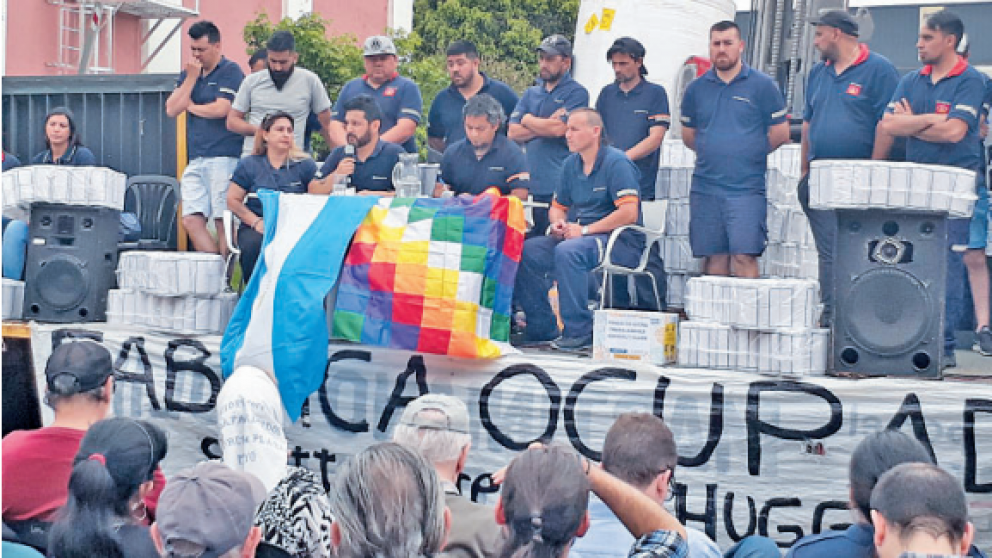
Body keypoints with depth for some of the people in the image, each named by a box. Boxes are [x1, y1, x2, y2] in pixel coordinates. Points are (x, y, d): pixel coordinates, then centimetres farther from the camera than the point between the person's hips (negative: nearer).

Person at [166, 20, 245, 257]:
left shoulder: (230, 71, -1)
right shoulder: (188, 73, 18)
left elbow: (221, 109, -13)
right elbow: (172, 109, 7)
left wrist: (191, 106, 4)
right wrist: (191, 77, 1)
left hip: (223, 158, -7)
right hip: (196, 160, 7)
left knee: (222, 221, -5)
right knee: (191, 220, -1)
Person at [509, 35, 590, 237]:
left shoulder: (576, 93, 1)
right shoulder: (531, 93, 20)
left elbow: (559, 129, -13)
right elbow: (512, 133, 10)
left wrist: (529, 120, 5)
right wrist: (546, 125, -4)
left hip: (559, 186, -6)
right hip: (531, 184, 6)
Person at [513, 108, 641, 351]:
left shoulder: (616, 162, -10)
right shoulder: (571, 164, 14)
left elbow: (629, 213, -20)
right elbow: (558, 206, 25)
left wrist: (585, 230, -19)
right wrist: (558, 223, -1)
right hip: (576, 235, 8)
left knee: (567, 251, -36)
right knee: (526, 251, -11)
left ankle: (580, 333, -30)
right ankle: (542, 327, -5)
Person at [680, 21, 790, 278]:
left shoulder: (762, 86, 1)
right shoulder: (696, 89, 10)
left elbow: (780, 134, 3)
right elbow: (688, 135, 21)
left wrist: (750, 154, 8)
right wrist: (713, 154, 13)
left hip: (747, 188, -3)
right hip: (705, 187, 4)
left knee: (744, 256, -11)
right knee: (713, 256, 5)